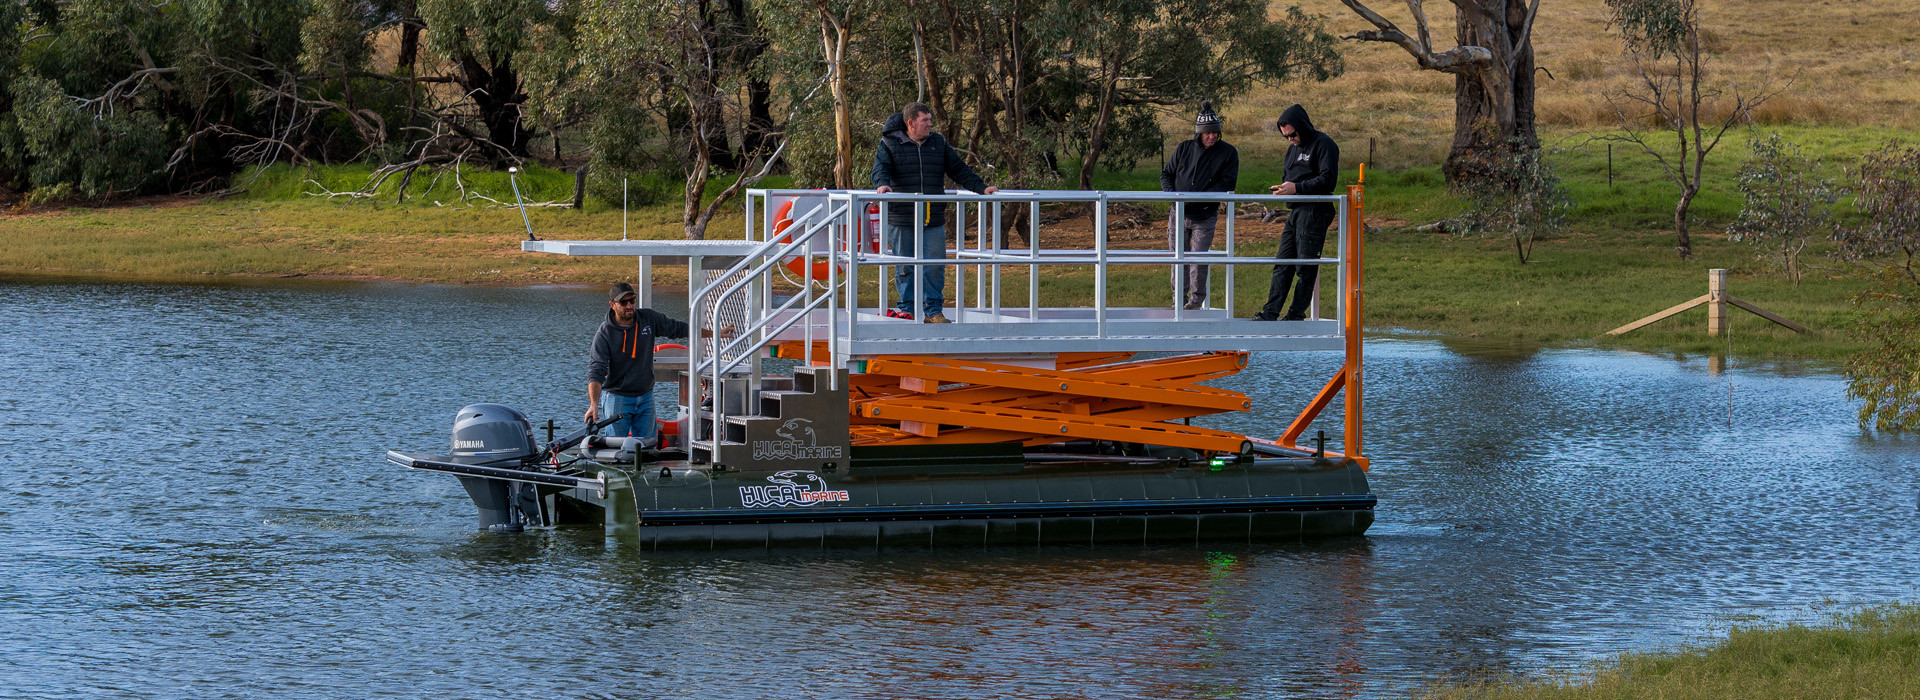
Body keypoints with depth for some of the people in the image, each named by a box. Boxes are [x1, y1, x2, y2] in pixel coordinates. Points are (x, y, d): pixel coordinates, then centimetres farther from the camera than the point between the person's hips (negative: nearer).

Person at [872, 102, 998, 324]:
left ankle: (933, 310, 3)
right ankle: (906, 308, 14)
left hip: (933, 220, 3)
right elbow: (880, 168, -11)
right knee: (905, 267, 3)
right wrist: (882, 183, -34)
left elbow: (959, 170, 16)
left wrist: (981, 188, 8)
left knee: (935, 265, -4)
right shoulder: (890, 144, 2)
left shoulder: (937, 143, 13)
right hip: (901, 219, -3)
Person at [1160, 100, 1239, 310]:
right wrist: (1171, 193, -8)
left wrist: (1196, 199, -18)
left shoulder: (1228, 153, -4)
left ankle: (1197, 300, 7)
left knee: (1199, 260, -5)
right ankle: (1179, 299, 15)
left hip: (1205, 218, -3)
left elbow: (1227, 184, -9)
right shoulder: (1184, 149, 4)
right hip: (1178, 214, 3)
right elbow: (1166, 174, 14)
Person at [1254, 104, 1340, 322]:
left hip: (1315, 212, -9)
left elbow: (1328, 179, -16)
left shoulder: (1323, 144, -8)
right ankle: (1270, 311, 5)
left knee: (1306, 267, -4)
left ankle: (1297, 313, 1)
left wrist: (1297, 188, -19)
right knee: (1282, 264, 5)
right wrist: (1283, 187, 6)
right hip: (1295, 212, 9)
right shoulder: (1294, 147, 20)